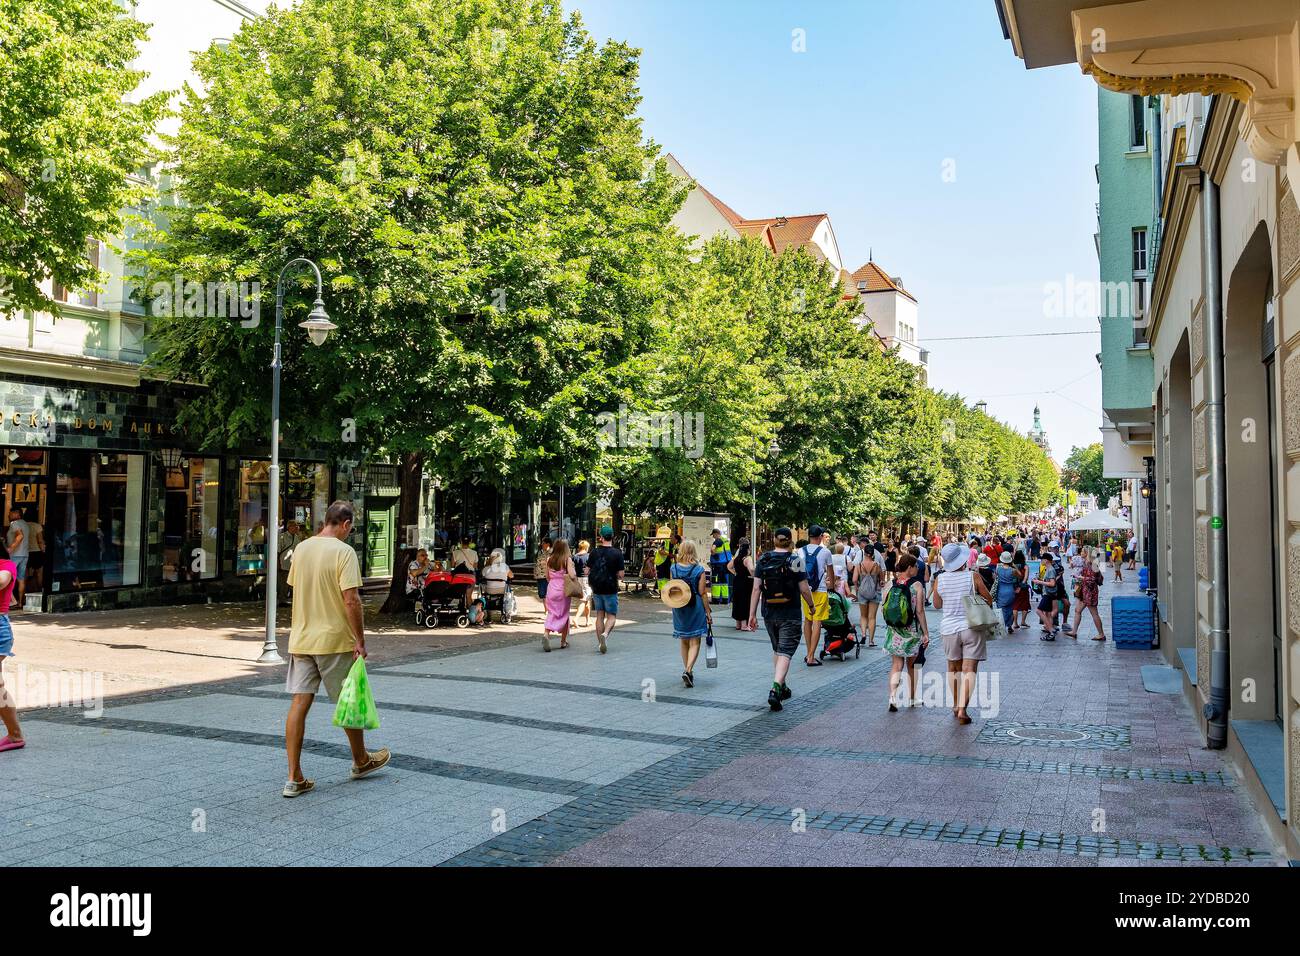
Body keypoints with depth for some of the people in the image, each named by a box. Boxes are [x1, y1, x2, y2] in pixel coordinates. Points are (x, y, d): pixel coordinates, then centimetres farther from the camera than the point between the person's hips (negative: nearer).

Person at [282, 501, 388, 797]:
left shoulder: (301, 548, 7)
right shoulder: (343, 551, -14)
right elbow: (351, 600, -19)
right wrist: (360, 640, -13)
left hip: (301, 639, 6)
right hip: (334, 640, -6)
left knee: (299, 703, 4)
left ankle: (295, 778, 4)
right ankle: (361, 761, 29)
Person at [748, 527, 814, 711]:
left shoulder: (763, 560, -1)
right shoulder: (795, 561, -9)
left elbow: (756, 589, -3)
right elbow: (804, 589, -7)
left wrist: (752, 614, 0)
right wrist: (811, 606, 12)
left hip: (769, 614, 4)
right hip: (790, 616, -4)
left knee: (777, 650, 21)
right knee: (785, 653, -4)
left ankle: (782, 687, 31)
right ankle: (775, 690, -20)